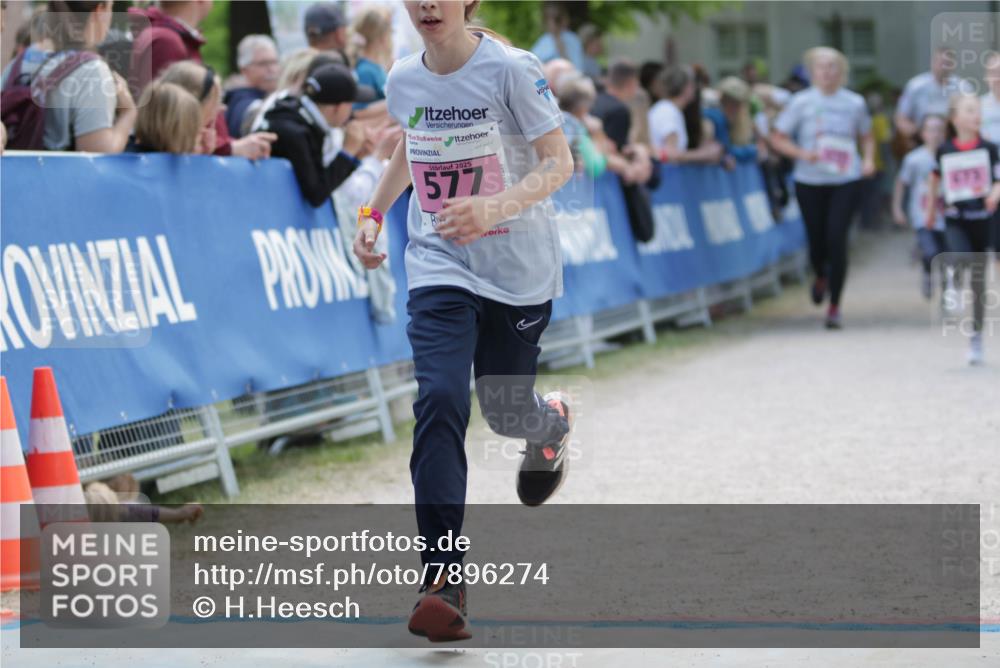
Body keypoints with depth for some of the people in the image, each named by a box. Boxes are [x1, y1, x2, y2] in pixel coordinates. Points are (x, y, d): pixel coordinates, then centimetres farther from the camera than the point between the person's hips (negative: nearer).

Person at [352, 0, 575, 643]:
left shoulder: (511, 70, -14)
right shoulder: (403, 79, 1)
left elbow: (559, 162, -15)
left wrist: (495, 208, -31)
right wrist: (374, 213, 16)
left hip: (517, 269, -2)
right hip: (440, 269, 2)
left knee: (506, 412, 10)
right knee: (439, 401, -19)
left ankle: (554, 421, 52)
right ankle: (444, 580, -24)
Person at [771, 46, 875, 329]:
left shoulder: (854, 103, 4)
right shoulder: (801, 102, -2)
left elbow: (866, 136, 19)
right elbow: (777, 138, 1)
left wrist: (868, 160, 1)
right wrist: (802, 153, -15)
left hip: (845, 181, 0)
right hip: (810, 181, 0)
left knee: (836, 238, -12)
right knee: (817, 239, 7)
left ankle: (835, 306, -3)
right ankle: (821, 277, 44)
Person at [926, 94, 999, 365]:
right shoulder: (945, 151, 0)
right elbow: (935, 176, 18)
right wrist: (930, 208, 22)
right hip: (956, 220, 0)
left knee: (978, 279, 7)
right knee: (962, 259, -32)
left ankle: (976, 337, 17)